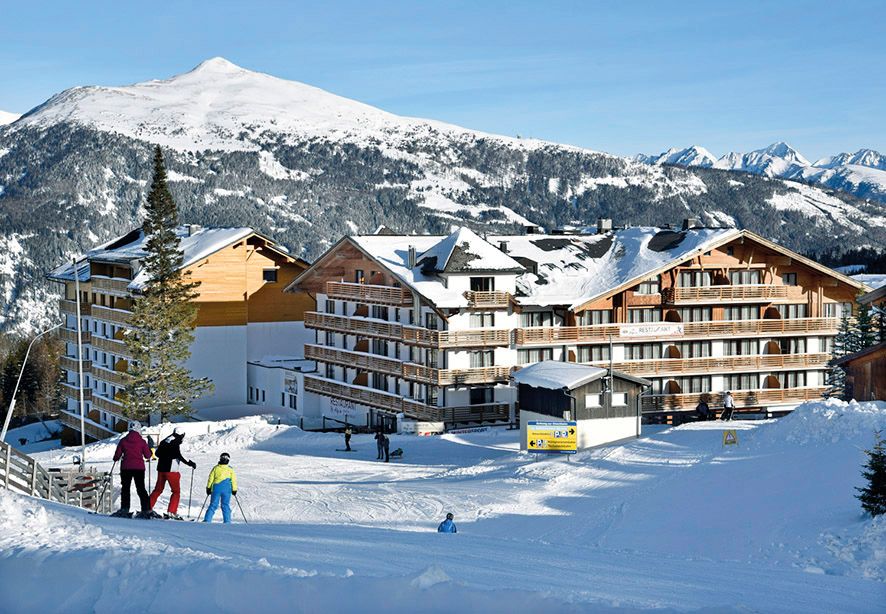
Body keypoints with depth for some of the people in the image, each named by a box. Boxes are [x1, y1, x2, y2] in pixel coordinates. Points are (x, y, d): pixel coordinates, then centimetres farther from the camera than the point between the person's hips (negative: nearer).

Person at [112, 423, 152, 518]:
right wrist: (149, 449, 22)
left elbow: (117, 455, 4)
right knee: (141, 489, 5)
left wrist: (116, 459, 27)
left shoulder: (123, 441, -1)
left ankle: (124, 509, 0)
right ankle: (146, 509, -1)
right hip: (139, 467, 0)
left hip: (126, 467, 0)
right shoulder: (142, 441, -3)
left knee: (125, 488, 8)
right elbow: (148, 455, 1)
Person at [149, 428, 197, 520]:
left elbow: (157, 453, 18)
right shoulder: (175, 442, -12)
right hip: (171, 470, -7)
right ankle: (171, 512, -6)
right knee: (176, 491, 2)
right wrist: (189, 463, -18)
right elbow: (178, 456, -22)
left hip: (161, 469, 7)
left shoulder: (165, 441, 10)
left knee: (158, 490, 17)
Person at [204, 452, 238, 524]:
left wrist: (208, 488, 13)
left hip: (216, 489, 0)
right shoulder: (230, 469, -2)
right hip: (226, 490, 0)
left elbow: (210, 479, 4)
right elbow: (233, 480, 3)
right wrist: (234, 490, 12)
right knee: (225, 506, 7)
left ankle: (207, 520, -1)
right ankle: (227, 522, 4)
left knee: (213, 505, 5)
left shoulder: (215, 468, 0)